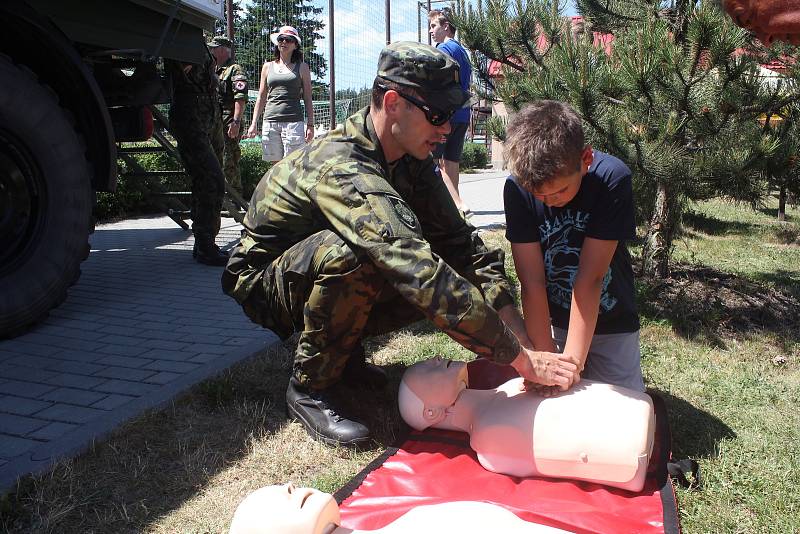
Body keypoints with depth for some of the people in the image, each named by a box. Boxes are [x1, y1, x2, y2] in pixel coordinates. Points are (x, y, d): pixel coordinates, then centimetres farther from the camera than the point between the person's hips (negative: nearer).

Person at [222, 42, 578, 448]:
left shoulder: (409, 159, -8)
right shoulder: (342, 168, -35)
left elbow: (460, 243, -10)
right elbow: (422, 276, -43)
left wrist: (523, 339, -20)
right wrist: (522, 360, -39)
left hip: (324, 274, 7)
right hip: (265, 282, -7)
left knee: (453, 272, -12)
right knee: (348, 253, -39)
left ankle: (341, 348, 7)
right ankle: (310, 387, -15)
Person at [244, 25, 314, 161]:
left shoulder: (302, 67, 10)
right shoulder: (268, 66, 16)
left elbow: (307, 99, 7)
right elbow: (261, 98, 18)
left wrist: (310, 125, -1)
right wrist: (254, 123, 11)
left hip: (293, 121, -3)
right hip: (270, 121, 3)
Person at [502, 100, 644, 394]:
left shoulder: (612, 179, -26)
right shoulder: (518, 188, -21)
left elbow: (590, 277, -28)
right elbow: (532, 282, -22)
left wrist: (571, 362, -28)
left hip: (610, 323, -1)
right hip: (552, 321, 1)